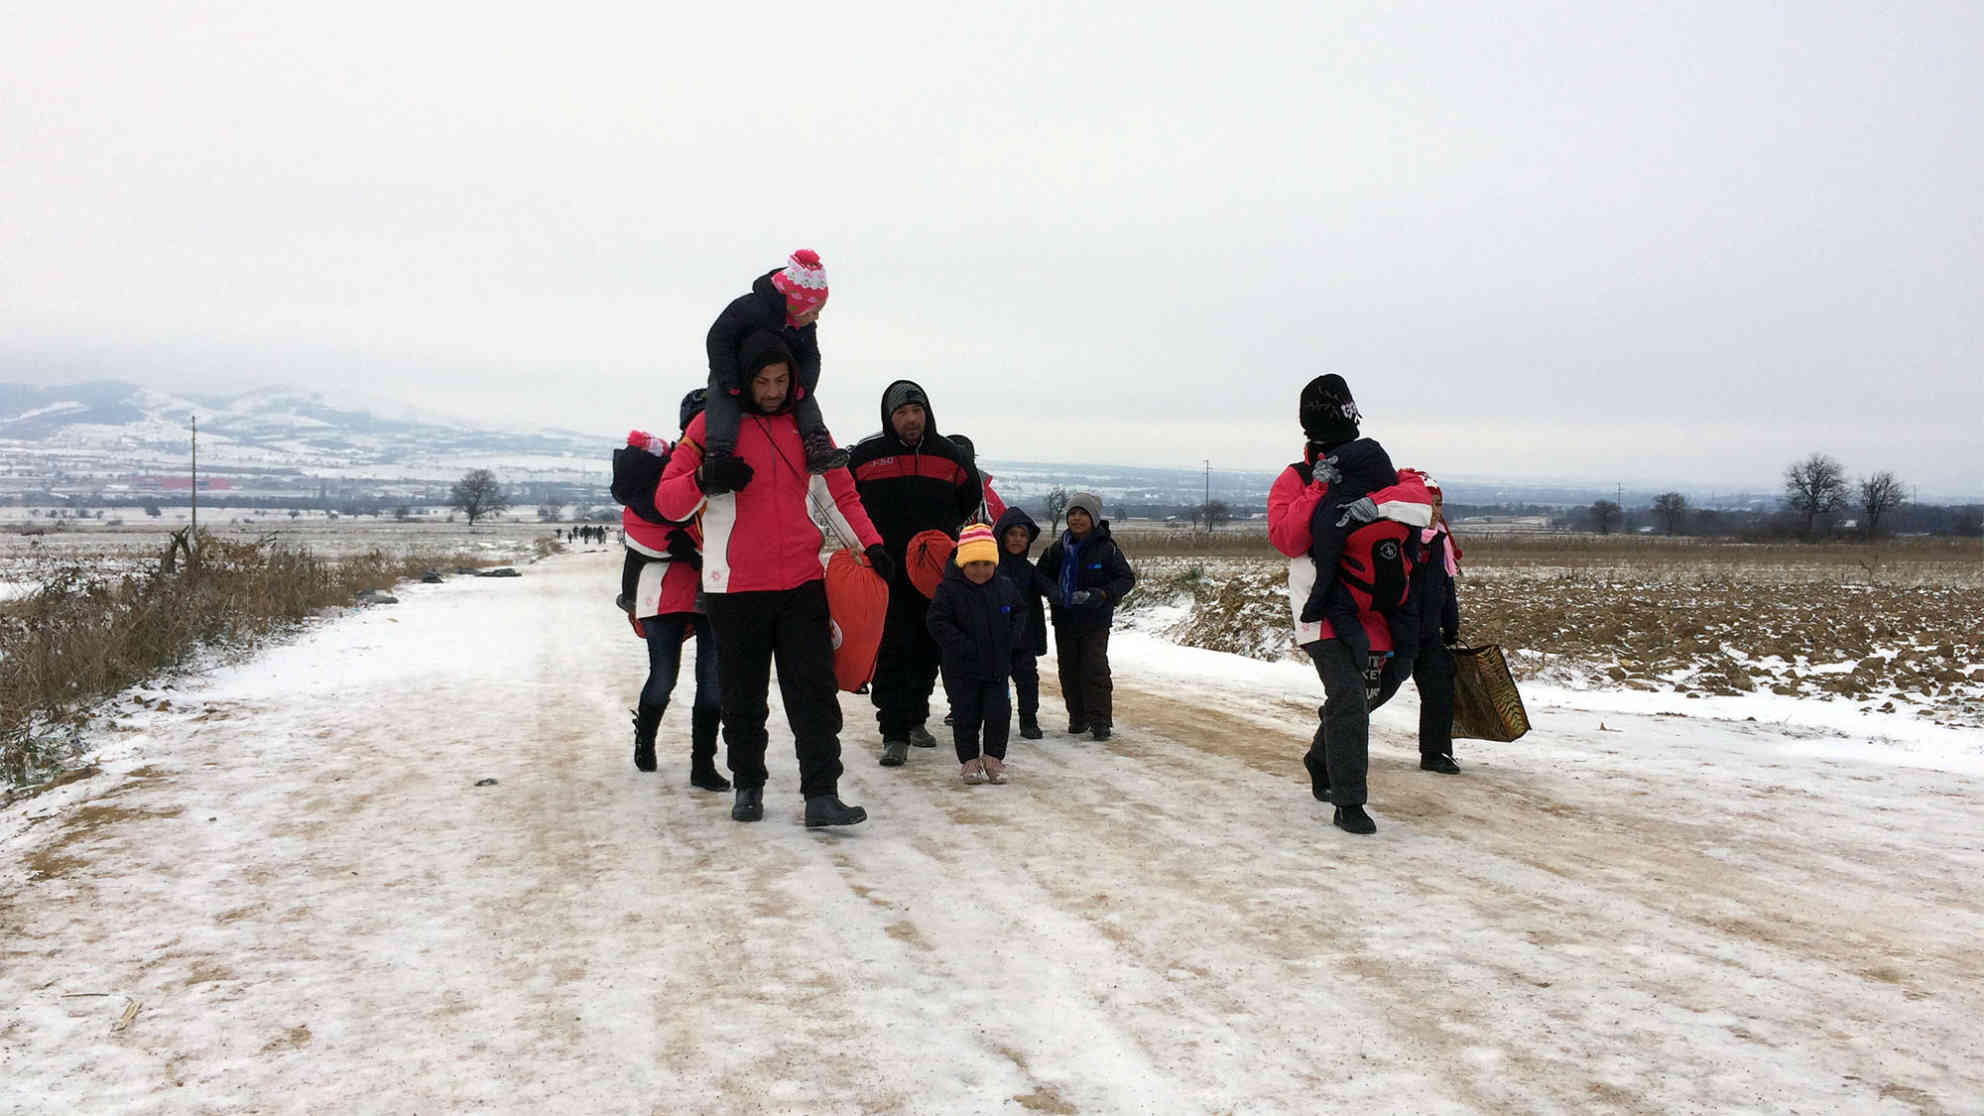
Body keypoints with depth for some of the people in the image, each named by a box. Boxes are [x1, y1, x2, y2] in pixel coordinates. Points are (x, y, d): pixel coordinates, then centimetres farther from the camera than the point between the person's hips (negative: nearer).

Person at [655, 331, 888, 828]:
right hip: (735, 587, -2)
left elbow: (839, 491, 16)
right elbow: (666, 502, -2)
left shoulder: (805, 426, 9)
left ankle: (821, 796, -6)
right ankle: (748, 786, 25)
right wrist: (702, 479, -23)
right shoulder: (712, 425, 1)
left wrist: (870, 544, 2)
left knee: (815, 692, -5)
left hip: (802, 582, 2)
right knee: (743, 697, 8)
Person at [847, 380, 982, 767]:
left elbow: (971, 498, 20)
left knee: (928, 649, 11)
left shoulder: (949, 454, 4)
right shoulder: (865, 454, -2)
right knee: (892, 651, -10)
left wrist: (942, 532, 12)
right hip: (887, 571, -3)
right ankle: (895, 734, -8)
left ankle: (915, 718, 28)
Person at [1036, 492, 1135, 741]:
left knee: (1095, 669, -10)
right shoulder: (1057, 548, 4)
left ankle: (1100, 720, -3)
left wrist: (1102, 594, -20)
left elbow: (1127, 578, -4)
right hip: (1064, 620, 4)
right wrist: (1052, 592, -7)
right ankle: (1078, 717, 22)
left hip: (1096, 620, -4)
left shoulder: (1106, 548, -7)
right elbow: (1042, 575, 15)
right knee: (1069, 670, 9)